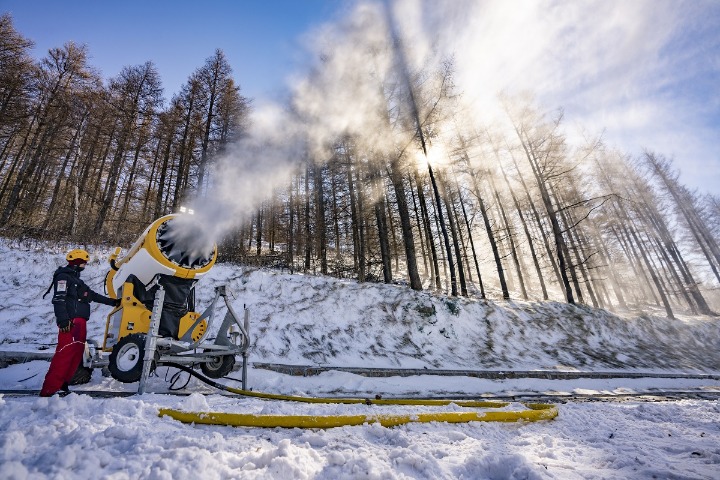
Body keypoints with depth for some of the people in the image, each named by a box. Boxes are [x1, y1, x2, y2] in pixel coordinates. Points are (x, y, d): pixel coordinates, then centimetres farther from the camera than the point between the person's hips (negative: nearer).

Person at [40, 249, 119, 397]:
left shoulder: (76, 279, 25)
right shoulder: (64, 277, -5)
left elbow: (92, 295, 29)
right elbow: (58, 299, -18)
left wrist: (112, 302, 32)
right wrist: (63, 320, -27)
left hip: (80, 322, 10)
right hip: (71, 322, -10)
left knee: (77, 354, 10)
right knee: (65, 354, -14)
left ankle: (62, 384, 16)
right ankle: (48, 390, -13)